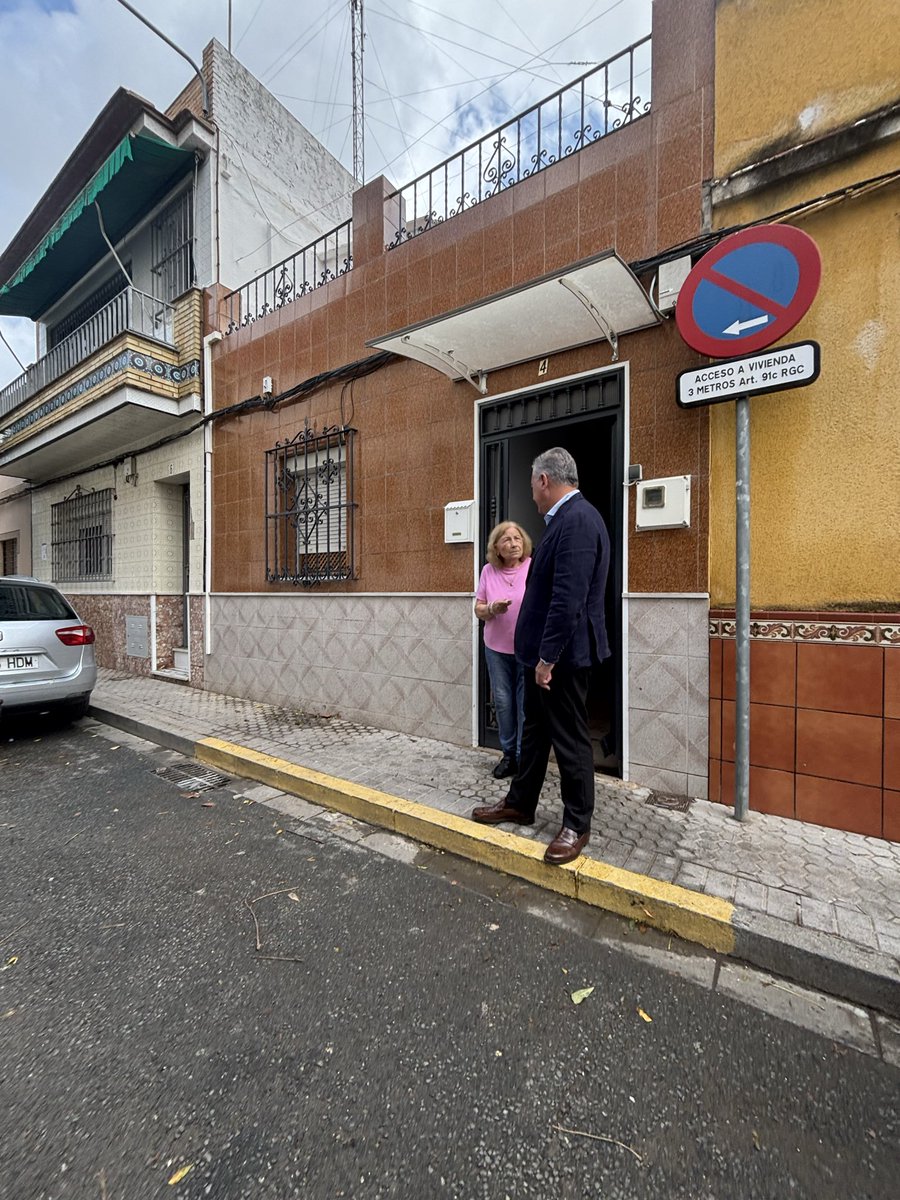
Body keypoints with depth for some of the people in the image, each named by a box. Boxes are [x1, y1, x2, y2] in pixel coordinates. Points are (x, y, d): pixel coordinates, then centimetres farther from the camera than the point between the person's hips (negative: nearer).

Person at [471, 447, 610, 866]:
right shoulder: (567, 518, 12)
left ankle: (577, 826, 25)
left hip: (563, 654, -10)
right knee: (535, 730, 20)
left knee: (569, 739, 6)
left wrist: (548, 658, -21)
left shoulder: (577, 520, -20)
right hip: (546, 651, 10)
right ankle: (520, 803, 38)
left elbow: (568, 599, -26)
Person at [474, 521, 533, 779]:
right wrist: (492, 608, -15)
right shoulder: (488, 571, 2)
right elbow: (478, 610, 5)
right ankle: (508, 754, 28)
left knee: (526, 704, 3)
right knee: (503, 702, 11)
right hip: (497, 648, 3)